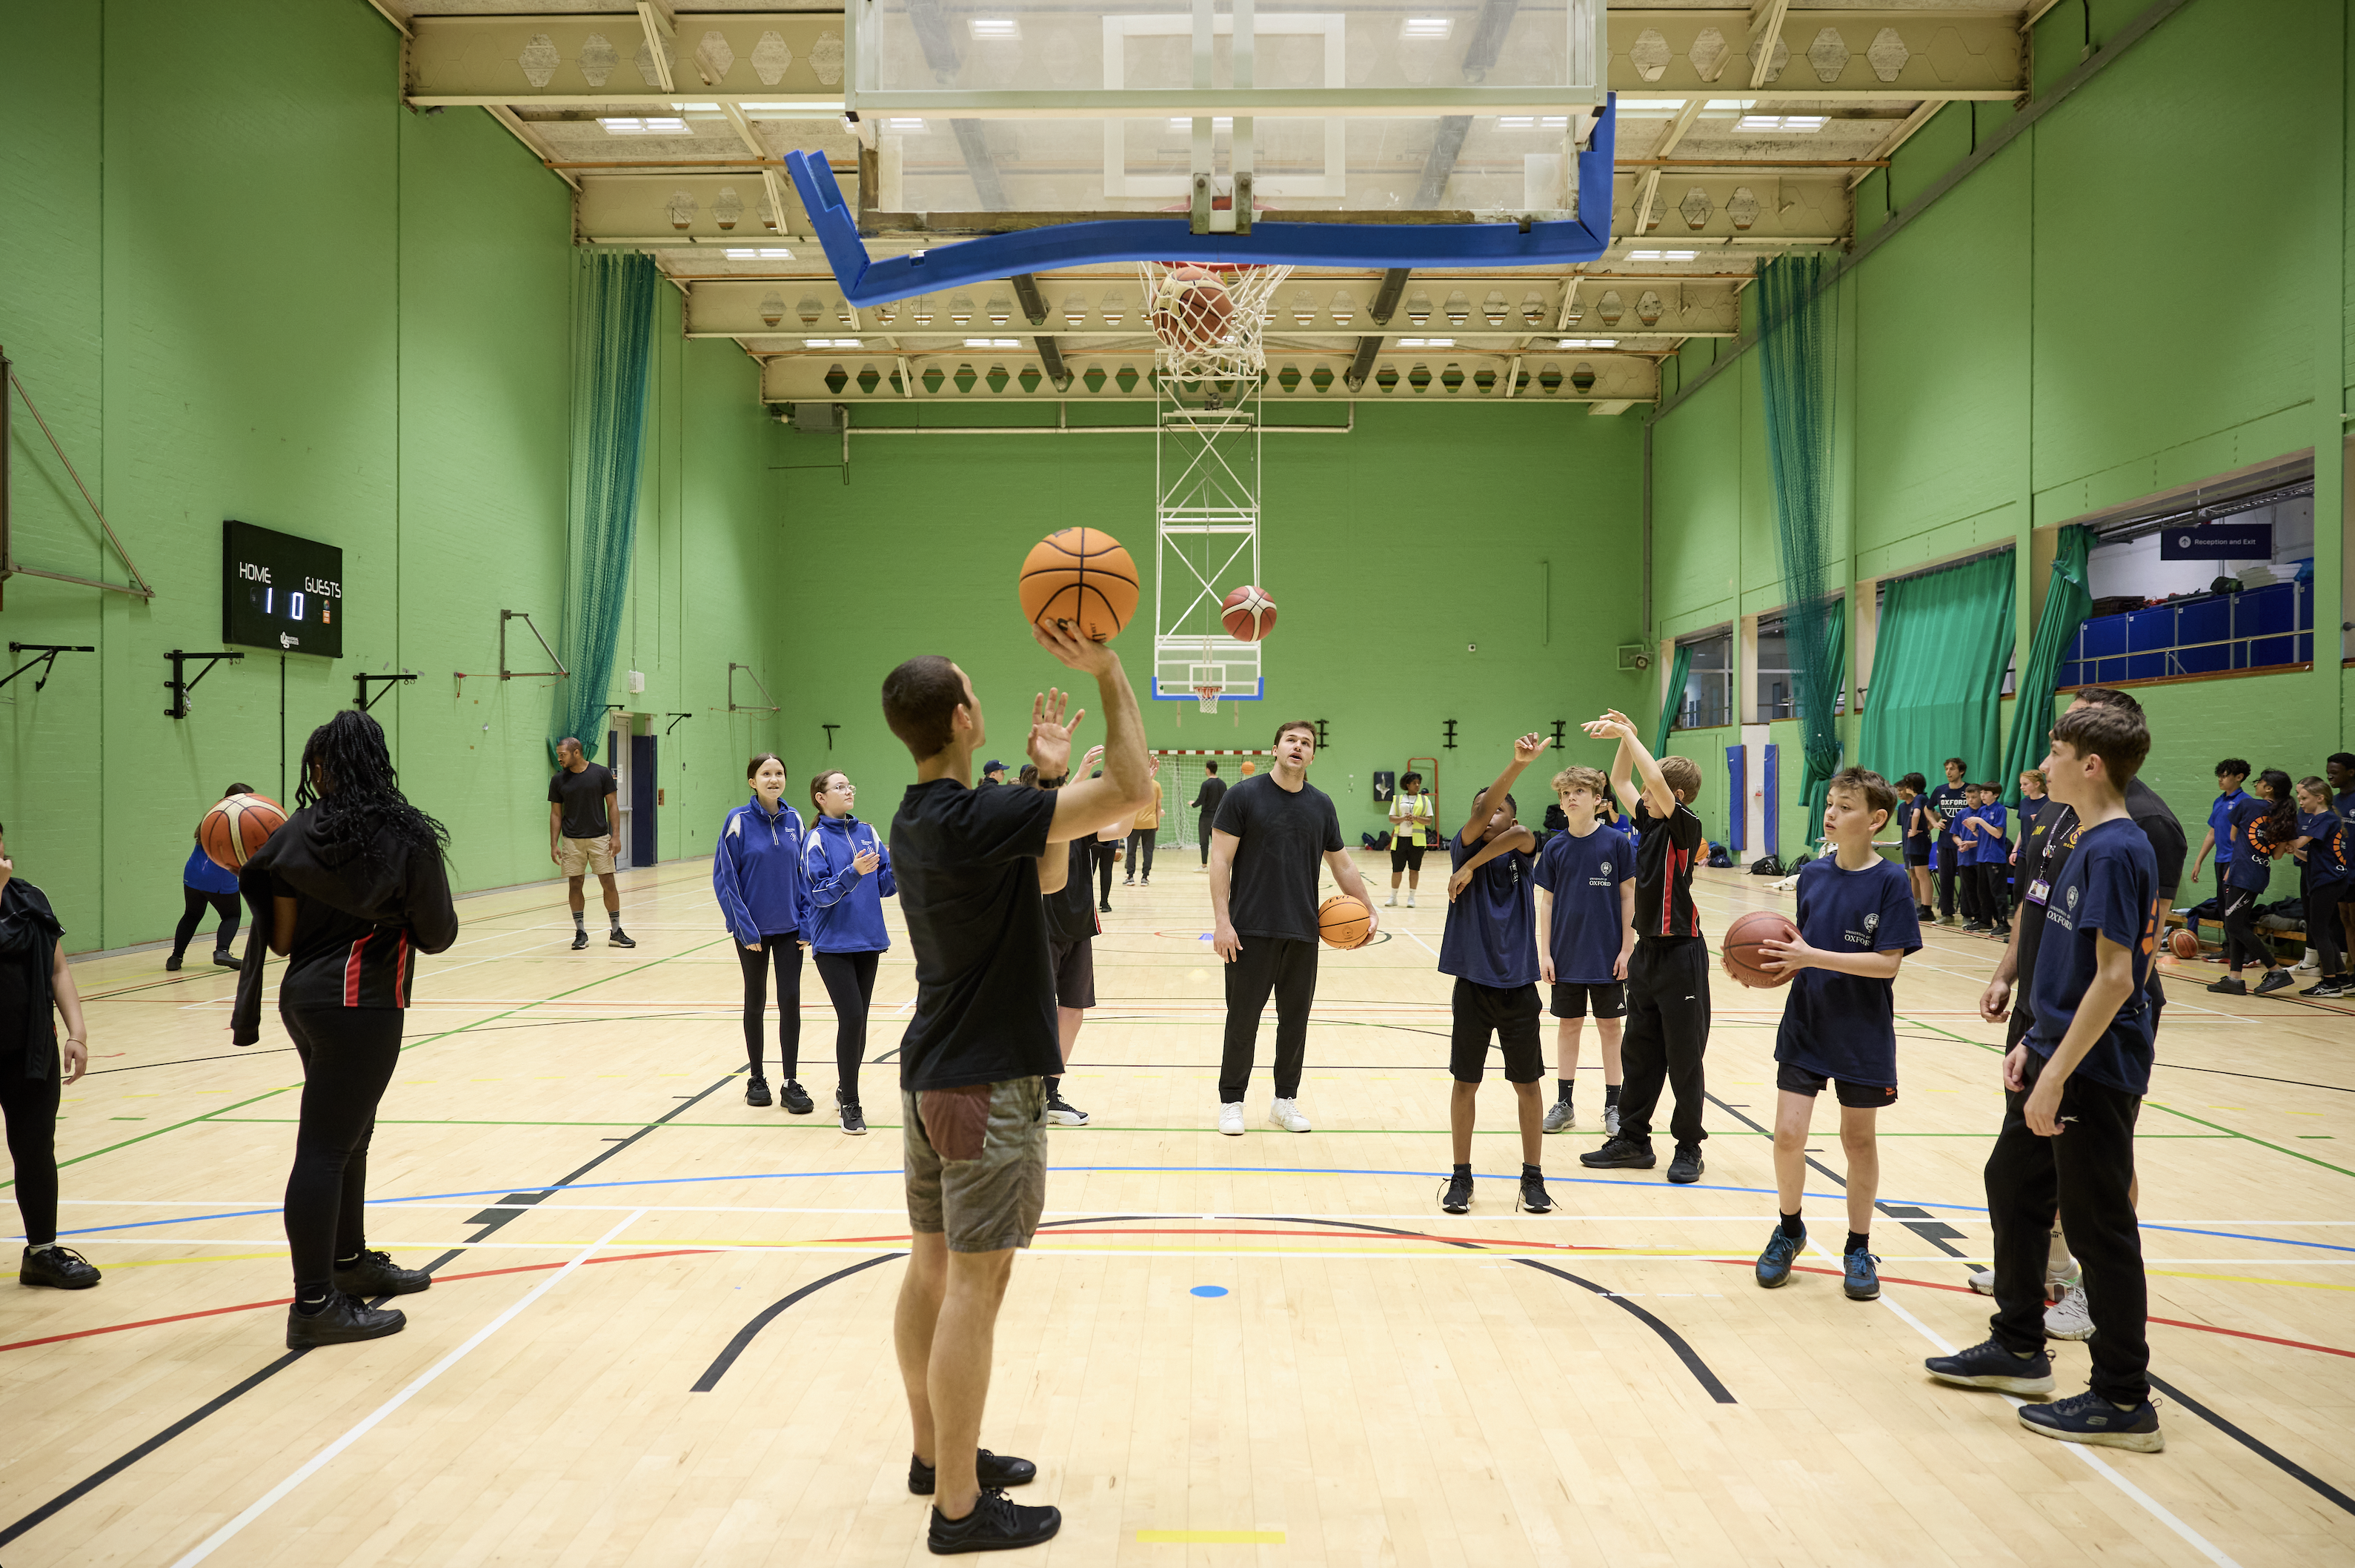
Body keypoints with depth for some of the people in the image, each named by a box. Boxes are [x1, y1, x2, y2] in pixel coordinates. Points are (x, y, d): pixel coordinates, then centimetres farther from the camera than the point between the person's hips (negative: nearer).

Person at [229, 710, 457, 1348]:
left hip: (307, 995, 6)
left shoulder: (295, 836, 2)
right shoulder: (406, 836, -9)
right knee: (326, 1146, -6)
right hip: (361, 1004, -6)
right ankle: (315, 1306, -2)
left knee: (351, 1133, 20)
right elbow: (438, 934, -5)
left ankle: (351, 1262, 36)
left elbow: (280, 938, 3)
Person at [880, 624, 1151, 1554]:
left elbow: (1045, 876, 17)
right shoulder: (971, 819, -21)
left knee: (933, 1268, 16)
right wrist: (1109, 675, -16)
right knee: (975, 1281, -4)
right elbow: (1131, 792, -24)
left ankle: (935, 1453, 29)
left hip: (933, 1074, 10)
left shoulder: (920, 819, 8)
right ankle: (960, 1505, 4)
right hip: (987, 1085, -10)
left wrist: (1049, 779, 8)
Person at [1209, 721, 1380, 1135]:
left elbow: (1342, 864, 17)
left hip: (1302, 931, 4)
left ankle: (1285, 1100, 22)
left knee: (1296, 1018, 9)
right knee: (1243, 1019, 2)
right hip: (1251, 930, -4)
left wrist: (1369, 910, 11)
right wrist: (1222, 920, -13)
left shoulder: (1321, 805, 9)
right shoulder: (1244, 795, -4)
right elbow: (1220, 858, -7)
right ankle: (1231, 1102, 15)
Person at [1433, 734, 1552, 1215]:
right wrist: (1517, 764, -34)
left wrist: (1471, 868, -19)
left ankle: (1533, 1178, 19)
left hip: (1518, 986, 1)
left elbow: (1522, 834, -21)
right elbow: (1479, 817, -20)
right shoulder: (1462, 848, -1)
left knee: (1527, 1083, 7)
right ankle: (1461, 1177, 19)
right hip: (1473, 985, -1)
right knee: (1465, 1082, 6)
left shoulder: (1519, 853, 3)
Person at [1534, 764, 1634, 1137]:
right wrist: (1544, 953, 0)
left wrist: (1627, 948, -5)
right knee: (1568, 1024, 10)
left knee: (1609, 1025, 7)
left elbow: (1627, 897, -2)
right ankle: (1563, 1103, 20)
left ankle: (1613, 1106, 17)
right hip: (1567, 953, 2)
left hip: (1607, 954, -2)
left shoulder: (1615, 843, -6)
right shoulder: (1555, 848, 0)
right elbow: (1547, 901, 4)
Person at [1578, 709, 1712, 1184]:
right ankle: (1632, 1141, 22)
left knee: (1684, 1057, 2)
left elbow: (1655, 780, -29)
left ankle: (1688, 1148, 13)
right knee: (1639, 1052, 13)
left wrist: (1628, 733, -20)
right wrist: (1624, 736, 5)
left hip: (1680, 954, -8)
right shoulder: (1650, 823, 8)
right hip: (1647, 951, 8)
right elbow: (1620, 781, 19)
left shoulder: (1685, 826, -13)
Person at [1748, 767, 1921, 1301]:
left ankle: (1859, 1248, 27)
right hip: (1805, 1026, 3)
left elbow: (1887, 962, -17)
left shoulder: (1891, 883, -12)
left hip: (1863, 1034, -3)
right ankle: (1789, 1228, 23)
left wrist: (1812, 957, -24)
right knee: (1788, 1134, -2)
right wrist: (1769, 963, -10)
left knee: (1858, 1138, 10)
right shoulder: (1812, 875, 2)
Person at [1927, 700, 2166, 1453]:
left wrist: (2056, 1073, -24)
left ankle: (2124, 1401, 12)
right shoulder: (2089, 843, 10)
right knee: (2013, 1183, 20)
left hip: (2096, 1071, -10)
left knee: (2098, 1224, 0)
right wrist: (2034, 1043, 13)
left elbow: (2114, 976, -25)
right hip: (2058, 1055, 10)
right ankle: (2018, 1348, 34)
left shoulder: (2116, 852, -20)